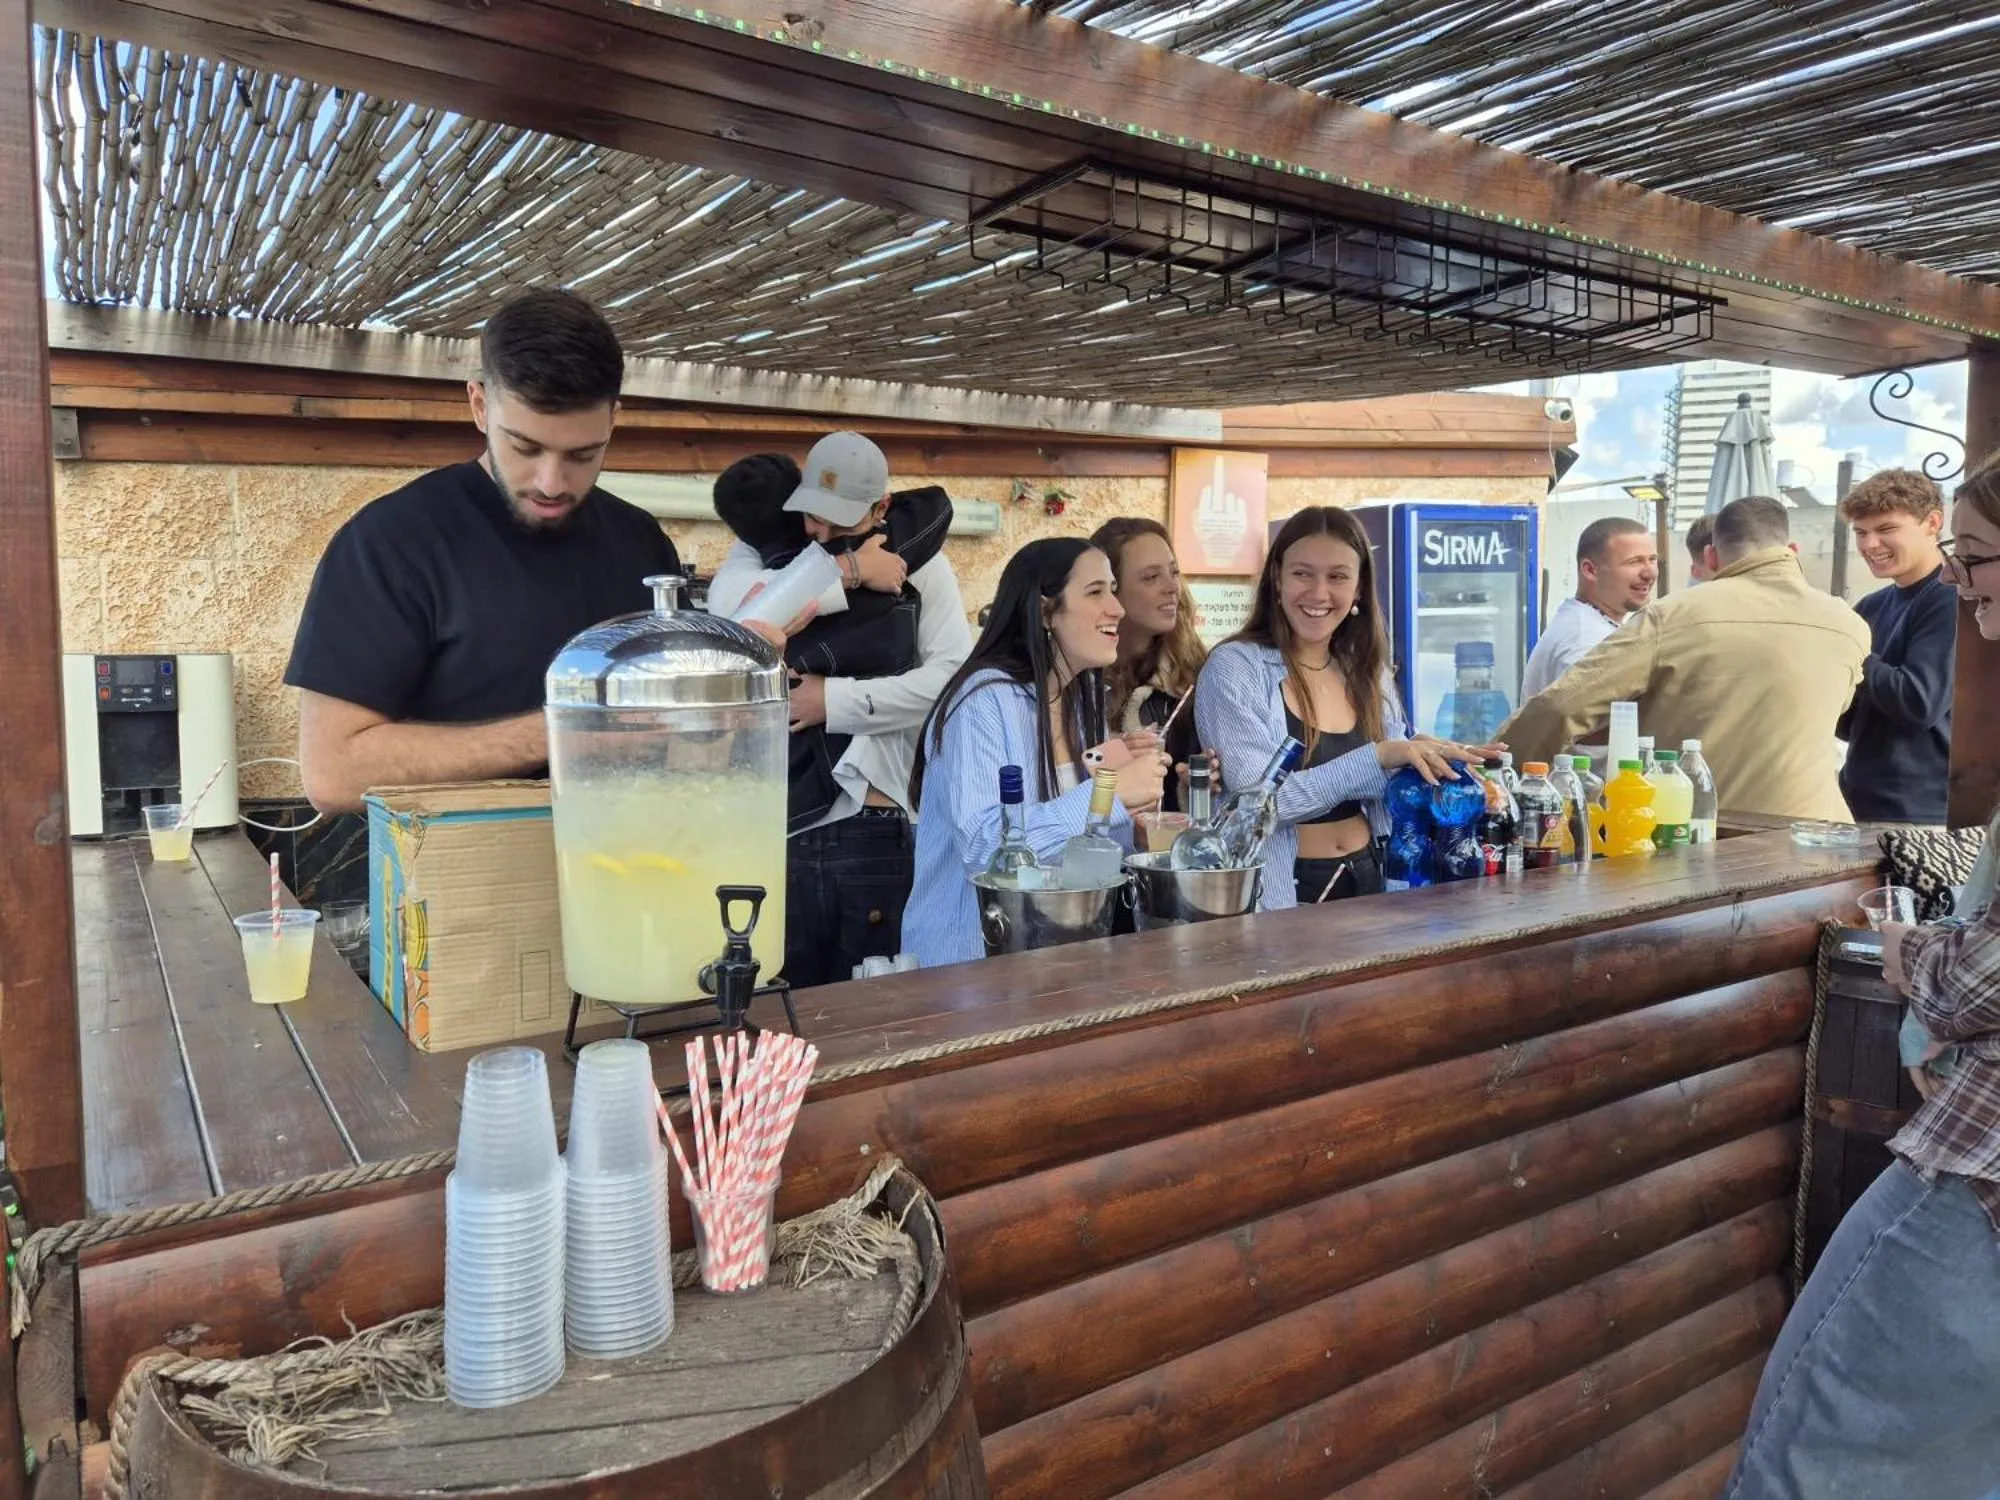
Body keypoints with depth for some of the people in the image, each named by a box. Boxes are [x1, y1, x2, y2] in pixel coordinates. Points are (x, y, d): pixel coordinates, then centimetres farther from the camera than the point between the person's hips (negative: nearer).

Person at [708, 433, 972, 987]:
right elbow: (729, 606, -16)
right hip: (775, 824, 2)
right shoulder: (765, 546, 8)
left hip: (874, 829, -1)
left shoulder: (916, 563, 4)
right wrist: (846, 572, -13)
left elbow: (953, 675, -8)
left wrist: (836, 699, -11)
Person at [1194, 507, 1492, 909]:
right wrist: (1377, 758, -21)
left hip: (1367, 880, 5)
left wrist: (1434, 761, -2)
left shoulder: (1369, 673, 10)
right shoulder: (1234, 668, -6)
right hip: (1283, 894, -5)